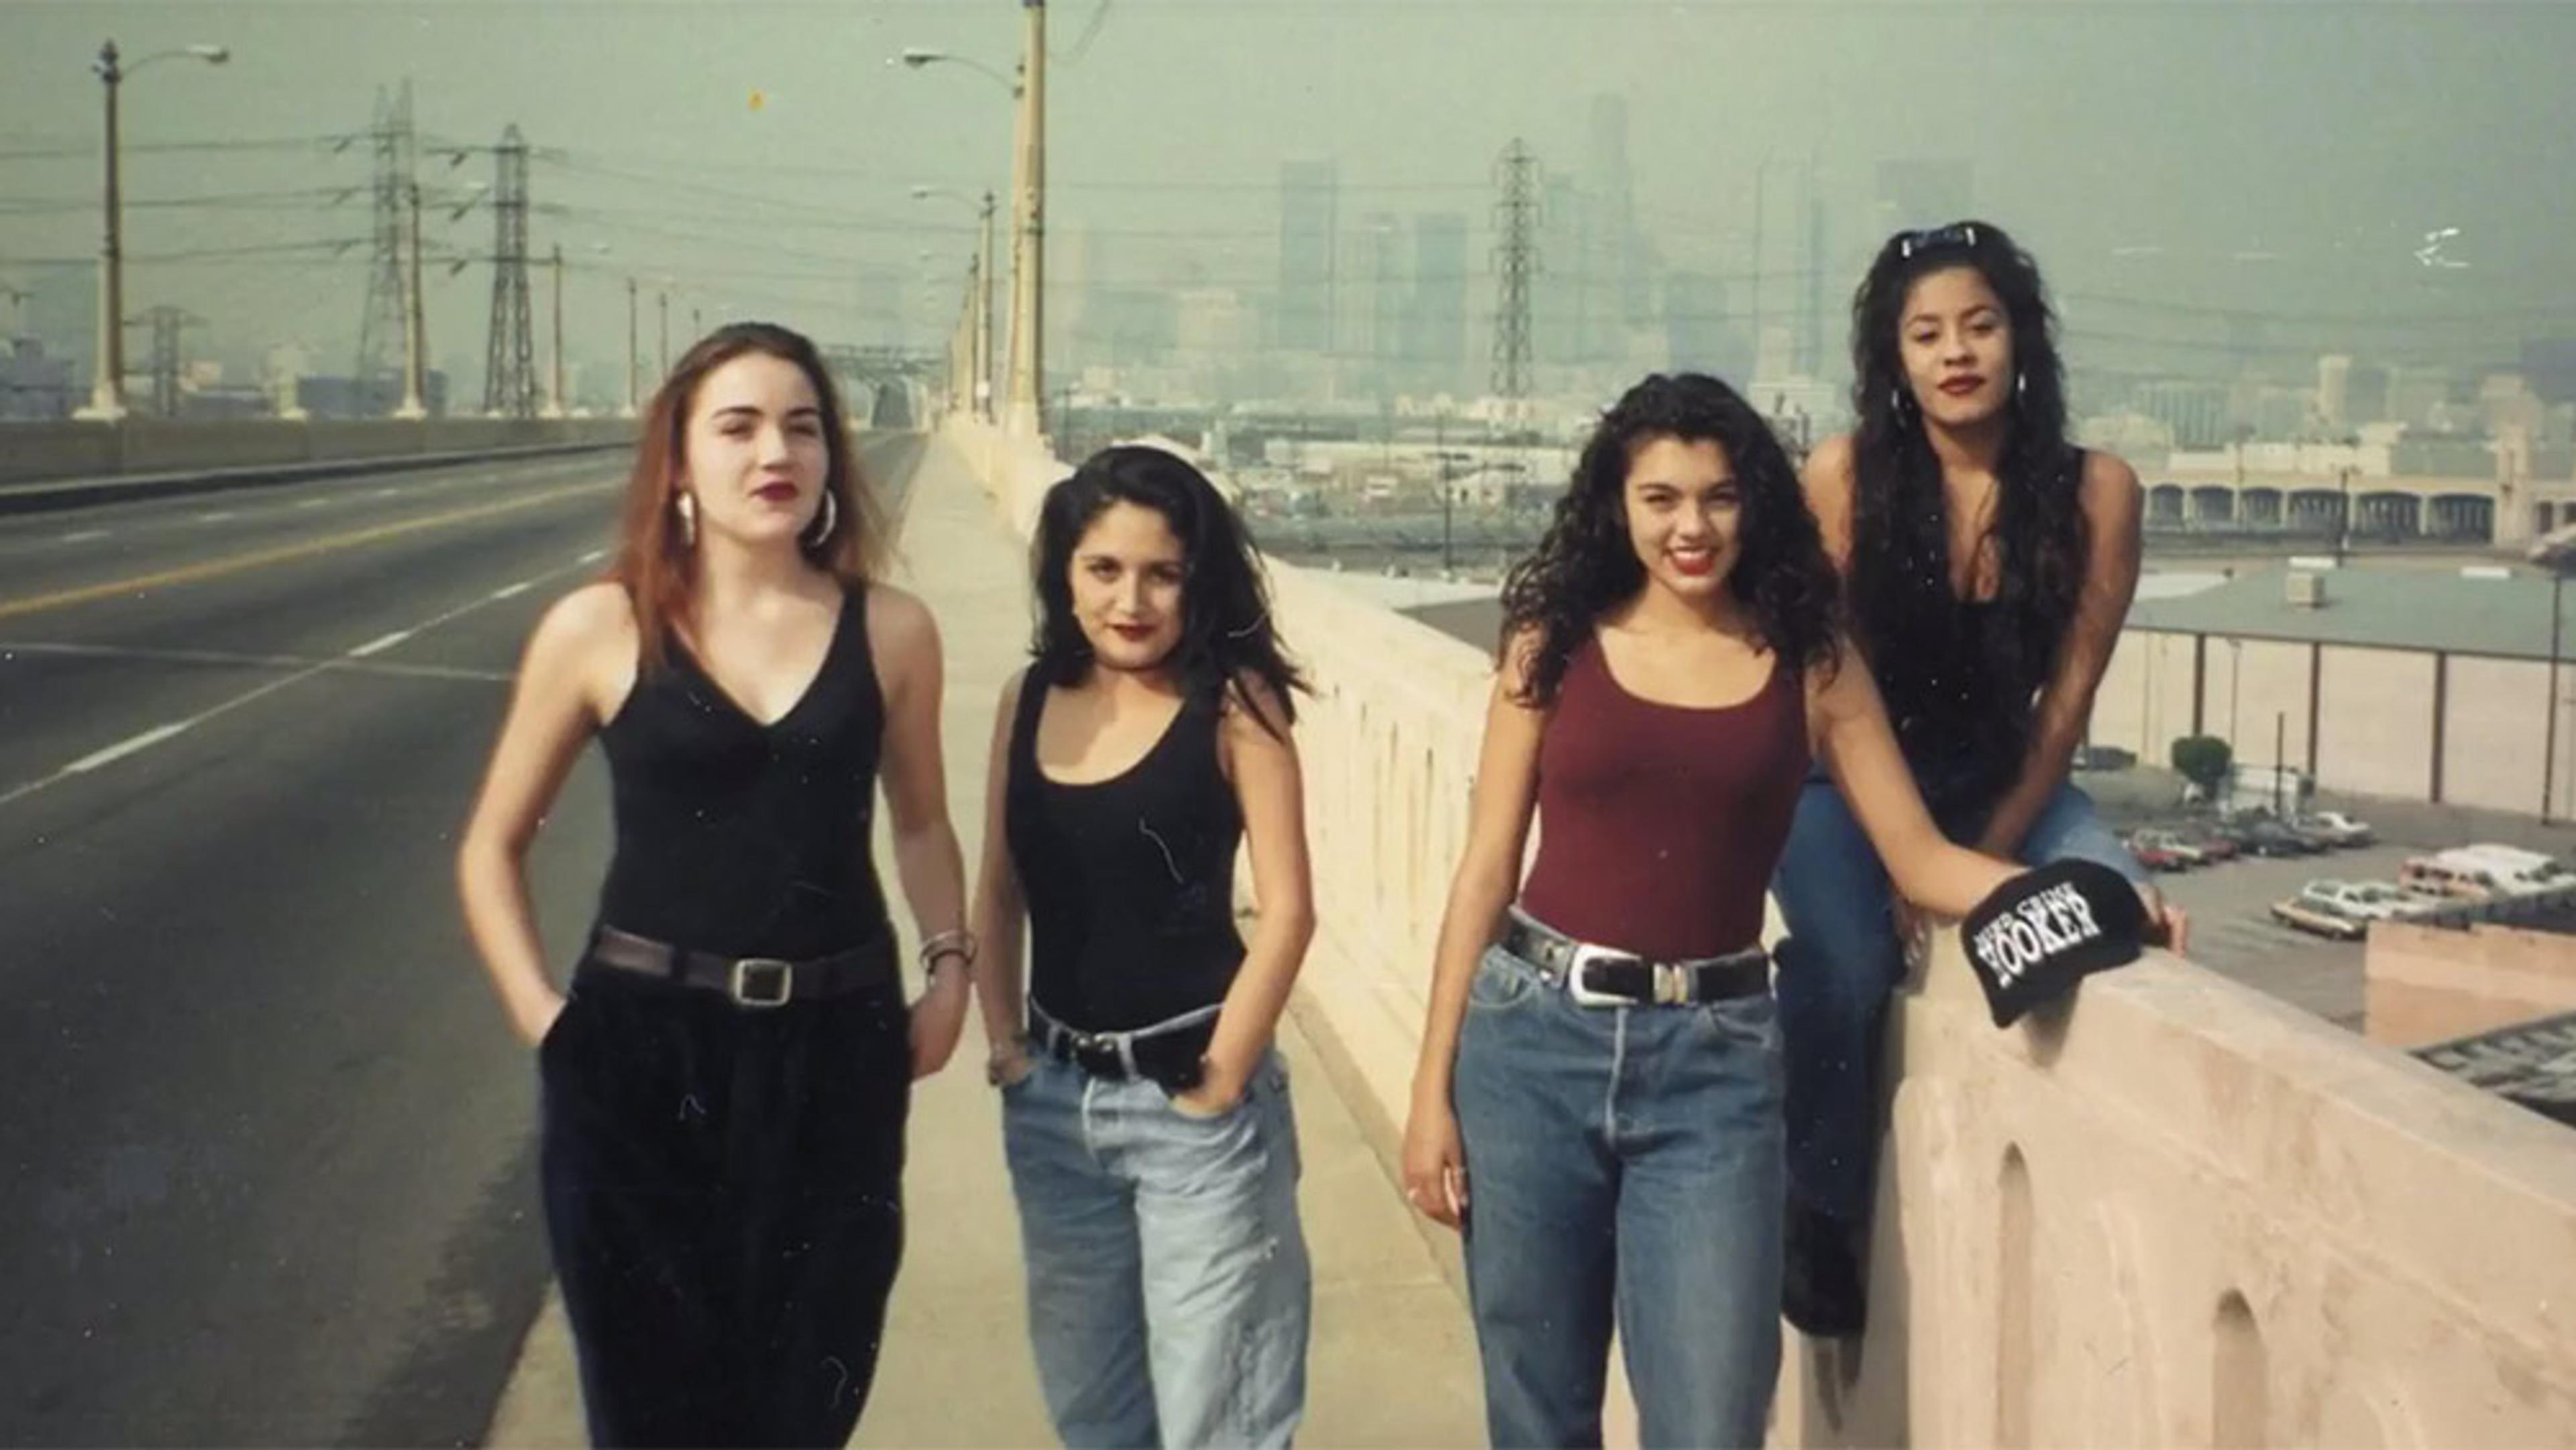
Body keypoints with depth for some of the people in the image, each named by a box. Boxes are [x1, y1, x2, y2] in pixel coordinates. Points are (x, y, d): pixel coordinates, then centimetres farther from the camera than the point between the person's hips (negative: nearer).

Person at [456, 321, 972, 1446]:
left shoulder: (889, 632, 0)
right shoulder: (599, 630, -5)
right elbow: (492, 848, 5)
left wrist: (951, 966, 1)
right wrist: (540, 1016, -5)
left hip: (833, 1054, 2)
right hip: (644, 1053, -1)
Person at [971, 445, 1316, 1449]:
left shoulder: (1232, 705, -12)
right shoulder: (1031, 699, 3)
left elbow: (1286, 910, -14)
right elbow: (1000, 891, 10)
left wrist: (1221, 1081, -12)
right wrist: (1003, 1041, 2)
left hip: (1189, 1096, -5)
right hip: (1054, 1099, 6)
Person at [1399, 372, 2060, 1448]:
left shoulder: (1809, 662, 3)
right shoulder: (1553, 643, 2)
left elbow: (1920, 858, 2)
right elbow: (1487, 869, 3)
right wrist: (1433, 1086, 0)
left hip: (1714, 1058, 0)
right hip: (1533, 1039, 0)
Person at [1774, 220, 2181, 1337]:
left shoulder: (2095, 490, -8)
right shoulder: (1844, 476, -12)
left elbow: (2066, 697, -6)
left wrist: (1991, 856, -12)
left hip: (2004, 778, 2)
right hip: (1849, 778, -2)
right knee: (1848, 968, -29)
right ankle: (1820, 1219, -3)